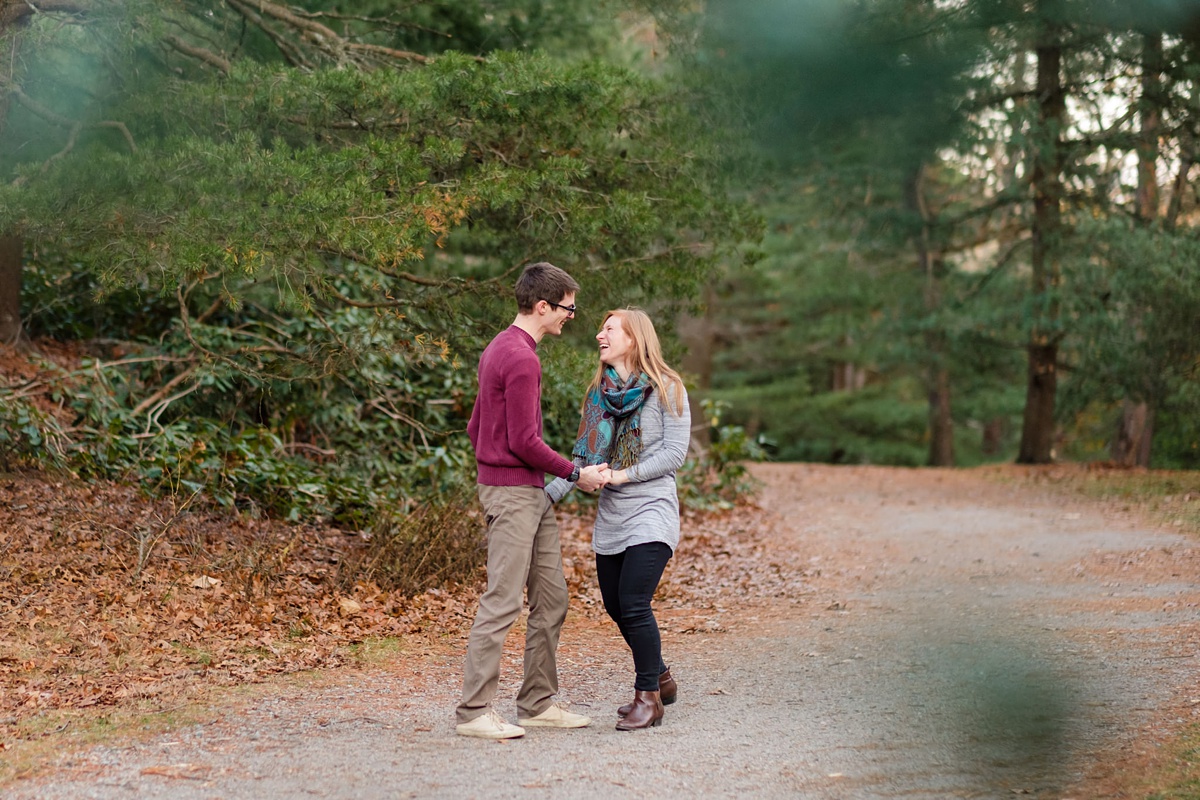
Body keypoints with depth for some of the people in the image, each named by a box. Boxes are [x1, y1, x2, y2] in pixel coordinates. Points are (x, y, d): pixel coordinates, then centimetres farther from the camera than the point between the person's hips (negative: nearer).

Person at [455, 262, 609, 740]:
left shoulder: (500, 349, 16)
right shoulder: (520, 358, -16)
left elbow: (474, 427, 22)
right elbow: (525, 440, -18)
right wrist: (576, 474, -9)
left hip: (533, 494, 10)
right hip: (512, 493, -10)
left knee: (551, 599, 11)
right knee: (502, 603, -9)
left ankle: (538, 703, 17)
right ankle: (473, 711, -7)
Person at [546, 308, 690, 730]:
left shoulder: (666, 389, -4)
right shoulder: (599, 391, 11)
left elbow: (675, 452, -10)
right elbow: (584, 454, 11)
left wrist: (623, 475, -18)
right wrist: (550, 493, -3)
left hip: (651, 508, -6)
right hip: (610, 514, 6)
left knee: (633, 603, -16)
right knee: (615, 606, 9)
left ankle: (648, 697, -3)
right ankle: (659, 679, 29)